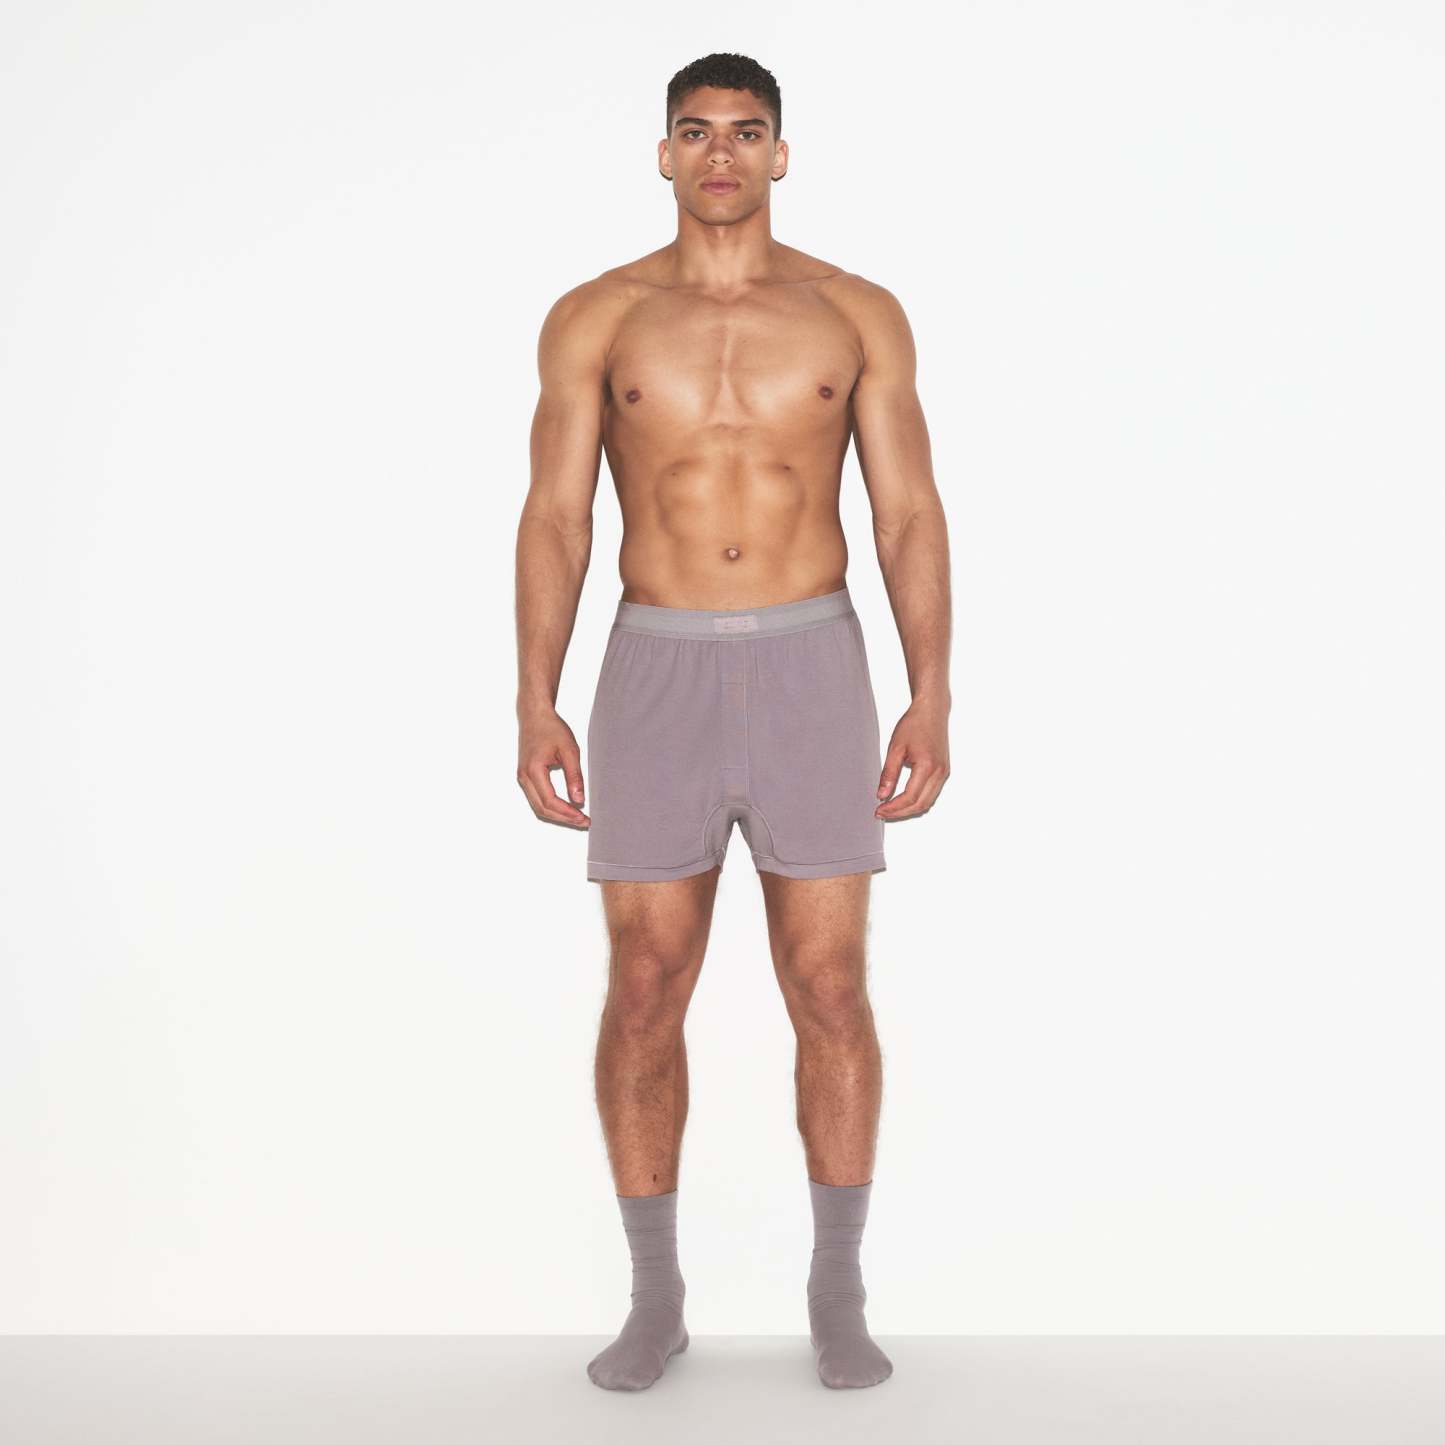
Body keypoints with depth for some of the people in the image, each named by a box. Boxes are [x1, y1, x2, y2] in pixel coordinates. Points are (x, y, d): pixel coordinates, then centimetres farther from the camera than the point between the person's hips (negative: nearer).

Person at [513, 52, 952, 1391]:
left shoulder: (857, 312, 5)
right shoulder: (593, 316, 4)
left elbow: (911, 517, 2)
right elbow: (553, 520, 1)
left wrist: (932, 698, -7)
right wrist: (535, 709, -7)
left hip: (812, 674, 0)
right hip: (656, 677, 0)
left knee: (830, 992, 0)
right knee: (643, 996, 1)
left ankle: (838, 1297, 15)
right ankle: (655, 1300, 17)